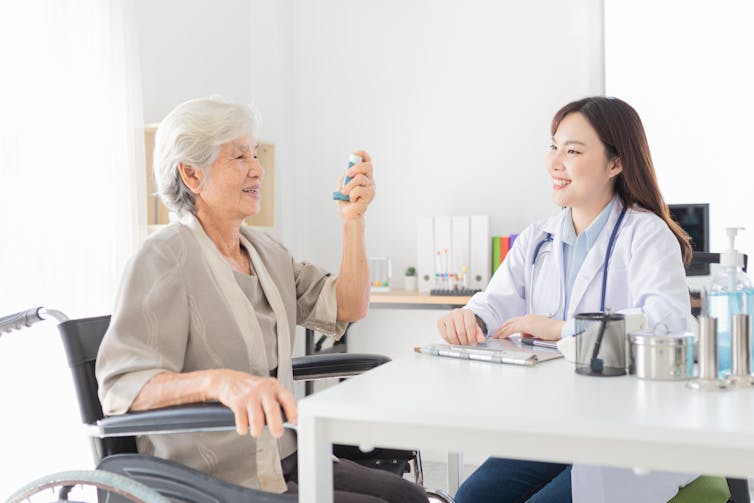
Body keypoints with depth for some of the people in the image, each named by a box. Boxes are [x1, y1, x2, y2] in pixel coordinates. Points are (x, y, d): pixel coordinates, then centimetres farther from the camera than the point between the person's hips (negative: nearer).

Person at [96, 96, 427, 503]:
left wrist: (352, 221, 1)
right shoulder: (167, 257, -14)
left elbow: (347, 308, 12)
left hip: (283, 463, 8)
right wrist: (219, 381, -41)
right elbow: (123, 385, -24)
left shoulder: (264, 249, 13)